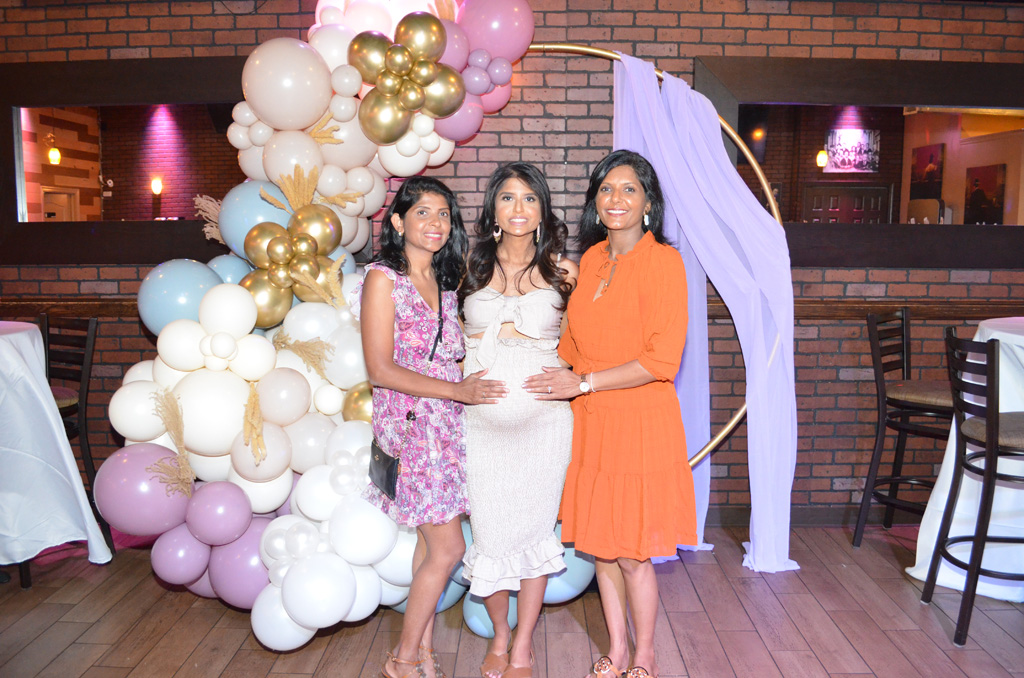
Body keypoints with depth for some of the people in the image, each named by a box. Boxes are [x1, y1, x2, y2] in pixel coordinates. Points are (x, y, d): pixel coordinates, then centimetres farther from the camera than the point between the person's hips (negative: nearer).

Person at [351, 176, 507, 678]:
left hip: (447, 422, 6)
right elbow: (381, 370, -13)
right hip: (409, 422, -6)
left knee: (432, 540, 10)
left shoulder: (444, 281, 13)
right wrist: (457, 390, -15)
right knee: (448, 547, -5)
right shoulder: (383, 278, -8)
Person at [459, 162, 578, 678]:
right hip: (482, 419, 1)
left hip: (542, 418, -1)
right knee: (490, 530, 5)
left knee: (534, 528, 5)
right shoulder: (472, 266, 8)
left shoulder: (560, 270, 6)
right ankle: (499, 635, 30)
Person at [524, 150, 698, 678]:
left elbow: (662, 359, -16)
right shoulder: (591, 258, 9)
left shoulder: (663, 261, -10)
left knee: (632, 552, 4)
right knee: (599, 544, 14)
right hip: (590, 422, 6)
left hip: (641, 423, -6)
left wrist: (583, 383, -15)